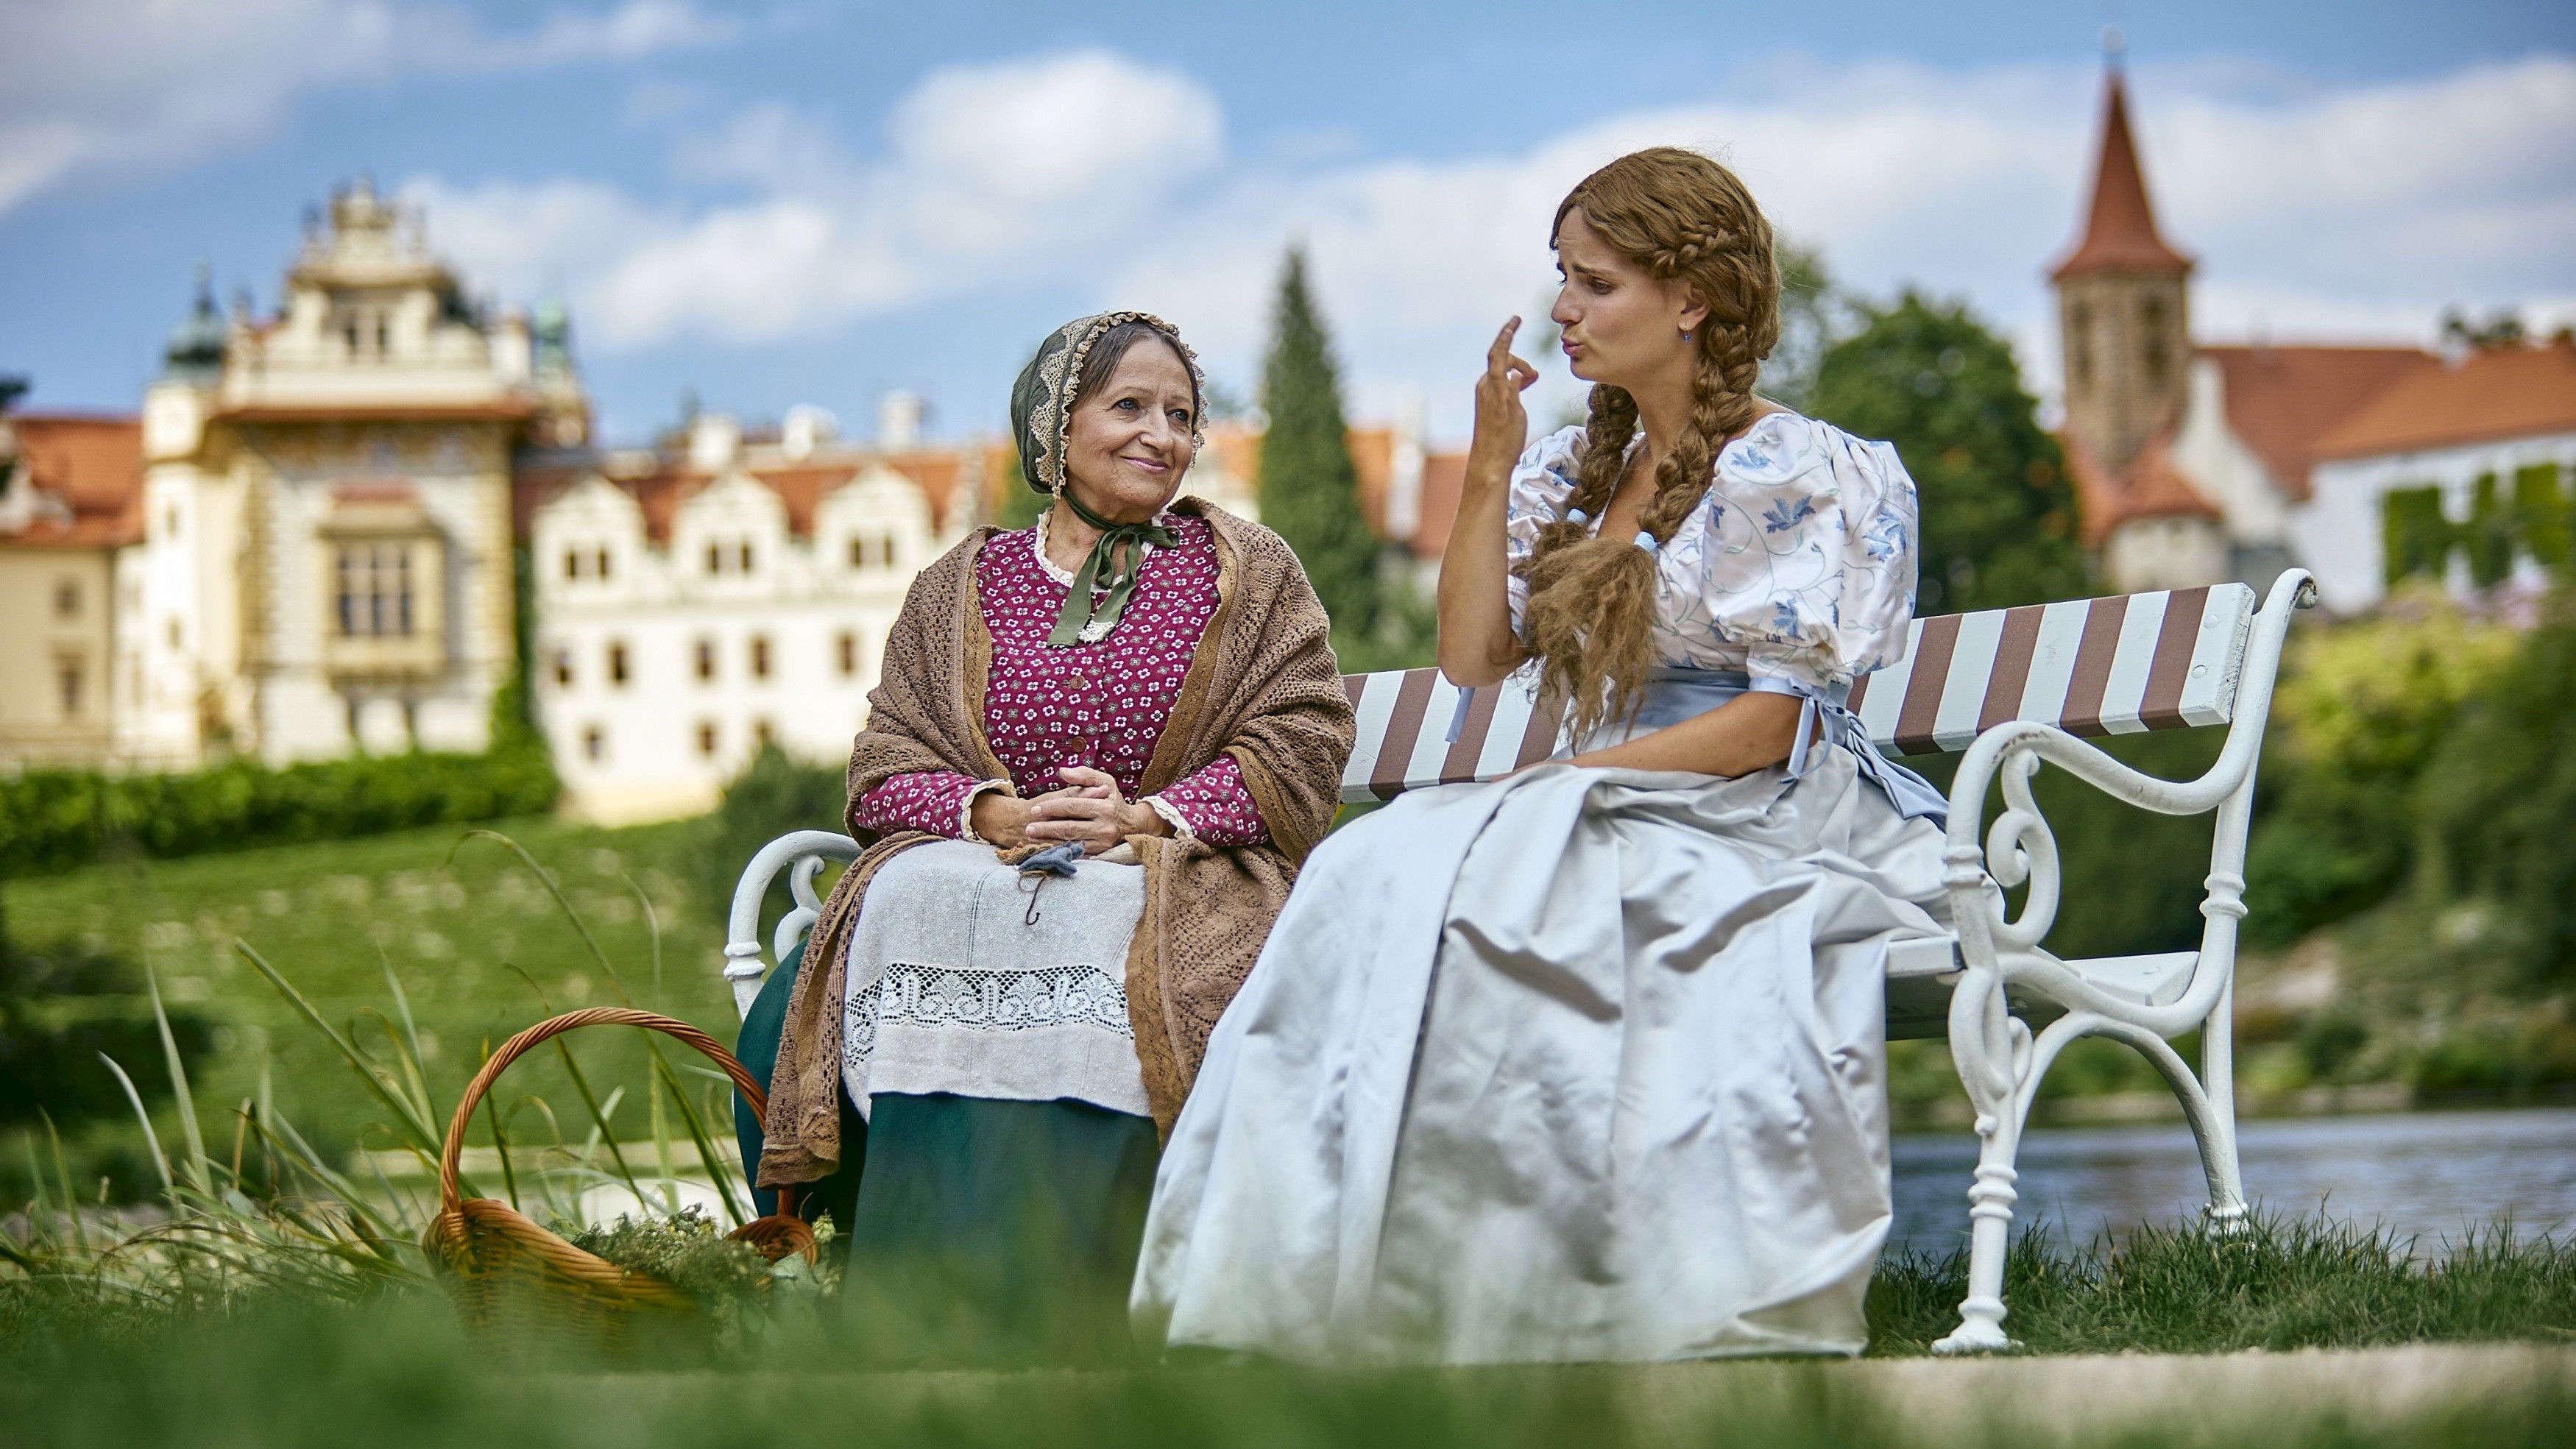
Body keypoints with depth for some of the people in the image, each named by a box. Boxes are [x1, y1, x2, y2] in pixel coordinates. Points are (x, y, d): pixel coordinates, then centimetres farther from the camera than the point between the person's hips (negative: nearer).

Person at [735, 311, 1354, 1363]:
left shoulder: (1249, 573, 15)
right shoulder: (960, 588, 18)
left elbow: (1302, 745, 3)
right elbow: (885, 766, 10)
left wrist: (1146, 817, -12)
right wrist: (996, 814, -13)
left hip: (1180, 875, -2)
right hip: (973, 862, 2)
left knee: (1094, 938, -38)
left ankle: (1053, 1323, -37)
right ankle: (926, 1315, -32)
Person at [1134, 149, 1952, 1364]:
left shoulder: (1798, 476, -2)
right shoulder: (1572, 475, 18)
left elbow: (1774, 722, -10)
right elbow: (1471, 663, 10)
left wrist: (1571, 778, -15)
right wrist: (1489, 471, 4)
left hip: (1760, 827, -6)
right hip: (1600, 815, 6)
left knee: (1500, 891, -33)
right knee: (1382, 872, -22)